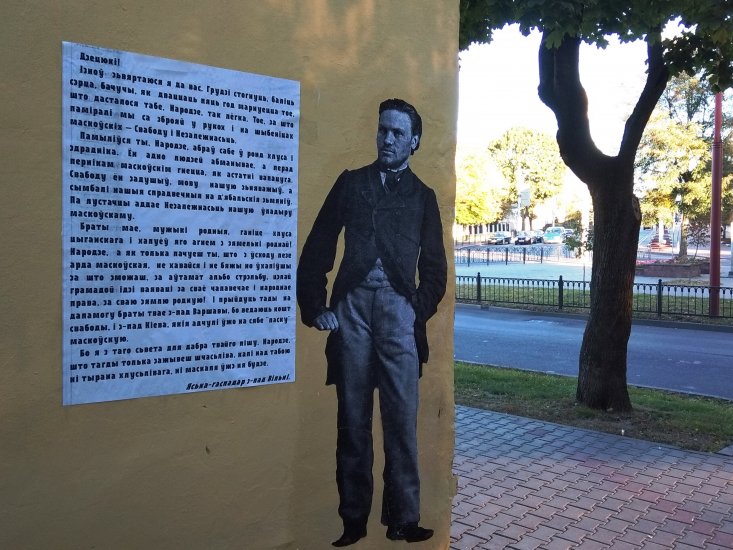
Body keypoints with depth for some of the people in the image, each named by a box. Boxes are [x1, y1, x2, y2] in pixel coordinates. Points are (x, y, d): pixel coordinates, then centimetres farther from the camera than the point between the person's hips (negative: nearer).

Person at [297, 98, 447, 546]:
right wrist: (316, 307, 1)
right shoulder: (351, 183, 14)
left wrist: (420, 312, -1)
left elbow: (434, 267, 13)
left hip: (397, 308, 0)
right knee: (353, 417, 4)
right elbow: (318, 248, 9)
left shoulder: (423, 196, 15)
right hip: (352, 305, 0)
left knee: (402, 417, -2)